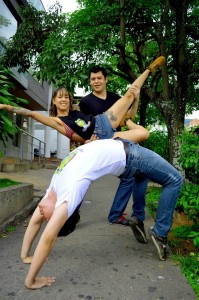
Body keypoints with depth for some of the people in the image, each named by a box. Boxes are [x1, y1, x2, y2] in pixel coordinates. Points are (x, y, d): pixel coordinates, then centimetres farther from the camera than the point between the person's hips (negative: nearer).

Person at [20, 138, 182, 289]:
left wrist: (30, 280, -21)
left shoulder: (68, 193, -30)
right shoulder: (55, 186, -6)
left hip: (126, 154, -6)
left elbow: (47, 239, -31)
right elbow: (35, 220, 3)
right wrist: (24, 256, 4)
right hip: (122, 155, 6)